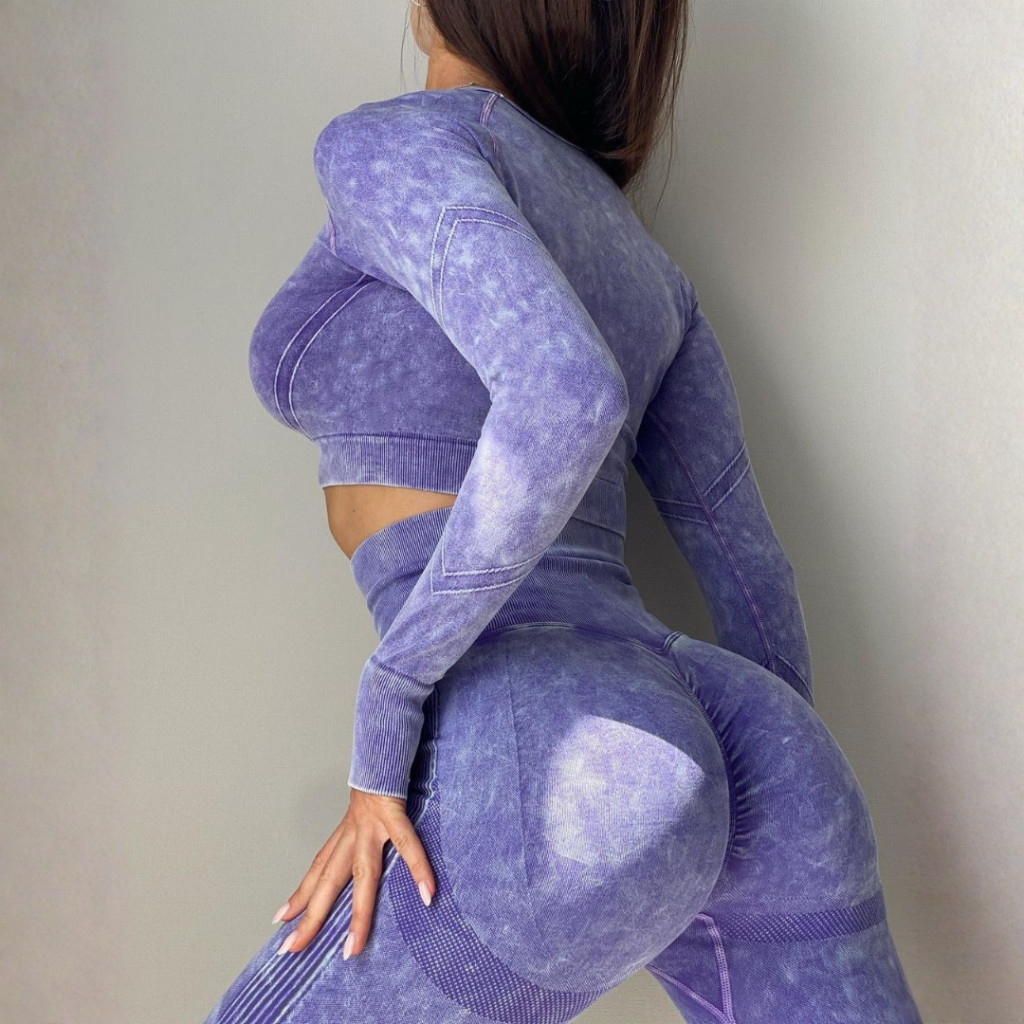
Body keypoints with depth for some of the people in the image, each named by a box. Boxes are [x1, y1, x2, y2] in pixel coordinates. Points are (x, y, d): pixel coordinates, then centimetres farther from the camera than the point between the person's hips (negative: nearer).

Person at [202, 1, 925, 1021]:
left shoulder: (389, 142, 1)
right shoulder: (637, 257, 26)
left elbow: (569, 393, -19)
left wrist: (384, 724, -14)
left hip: (553, 780, -8)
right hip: (729, 768, 8)